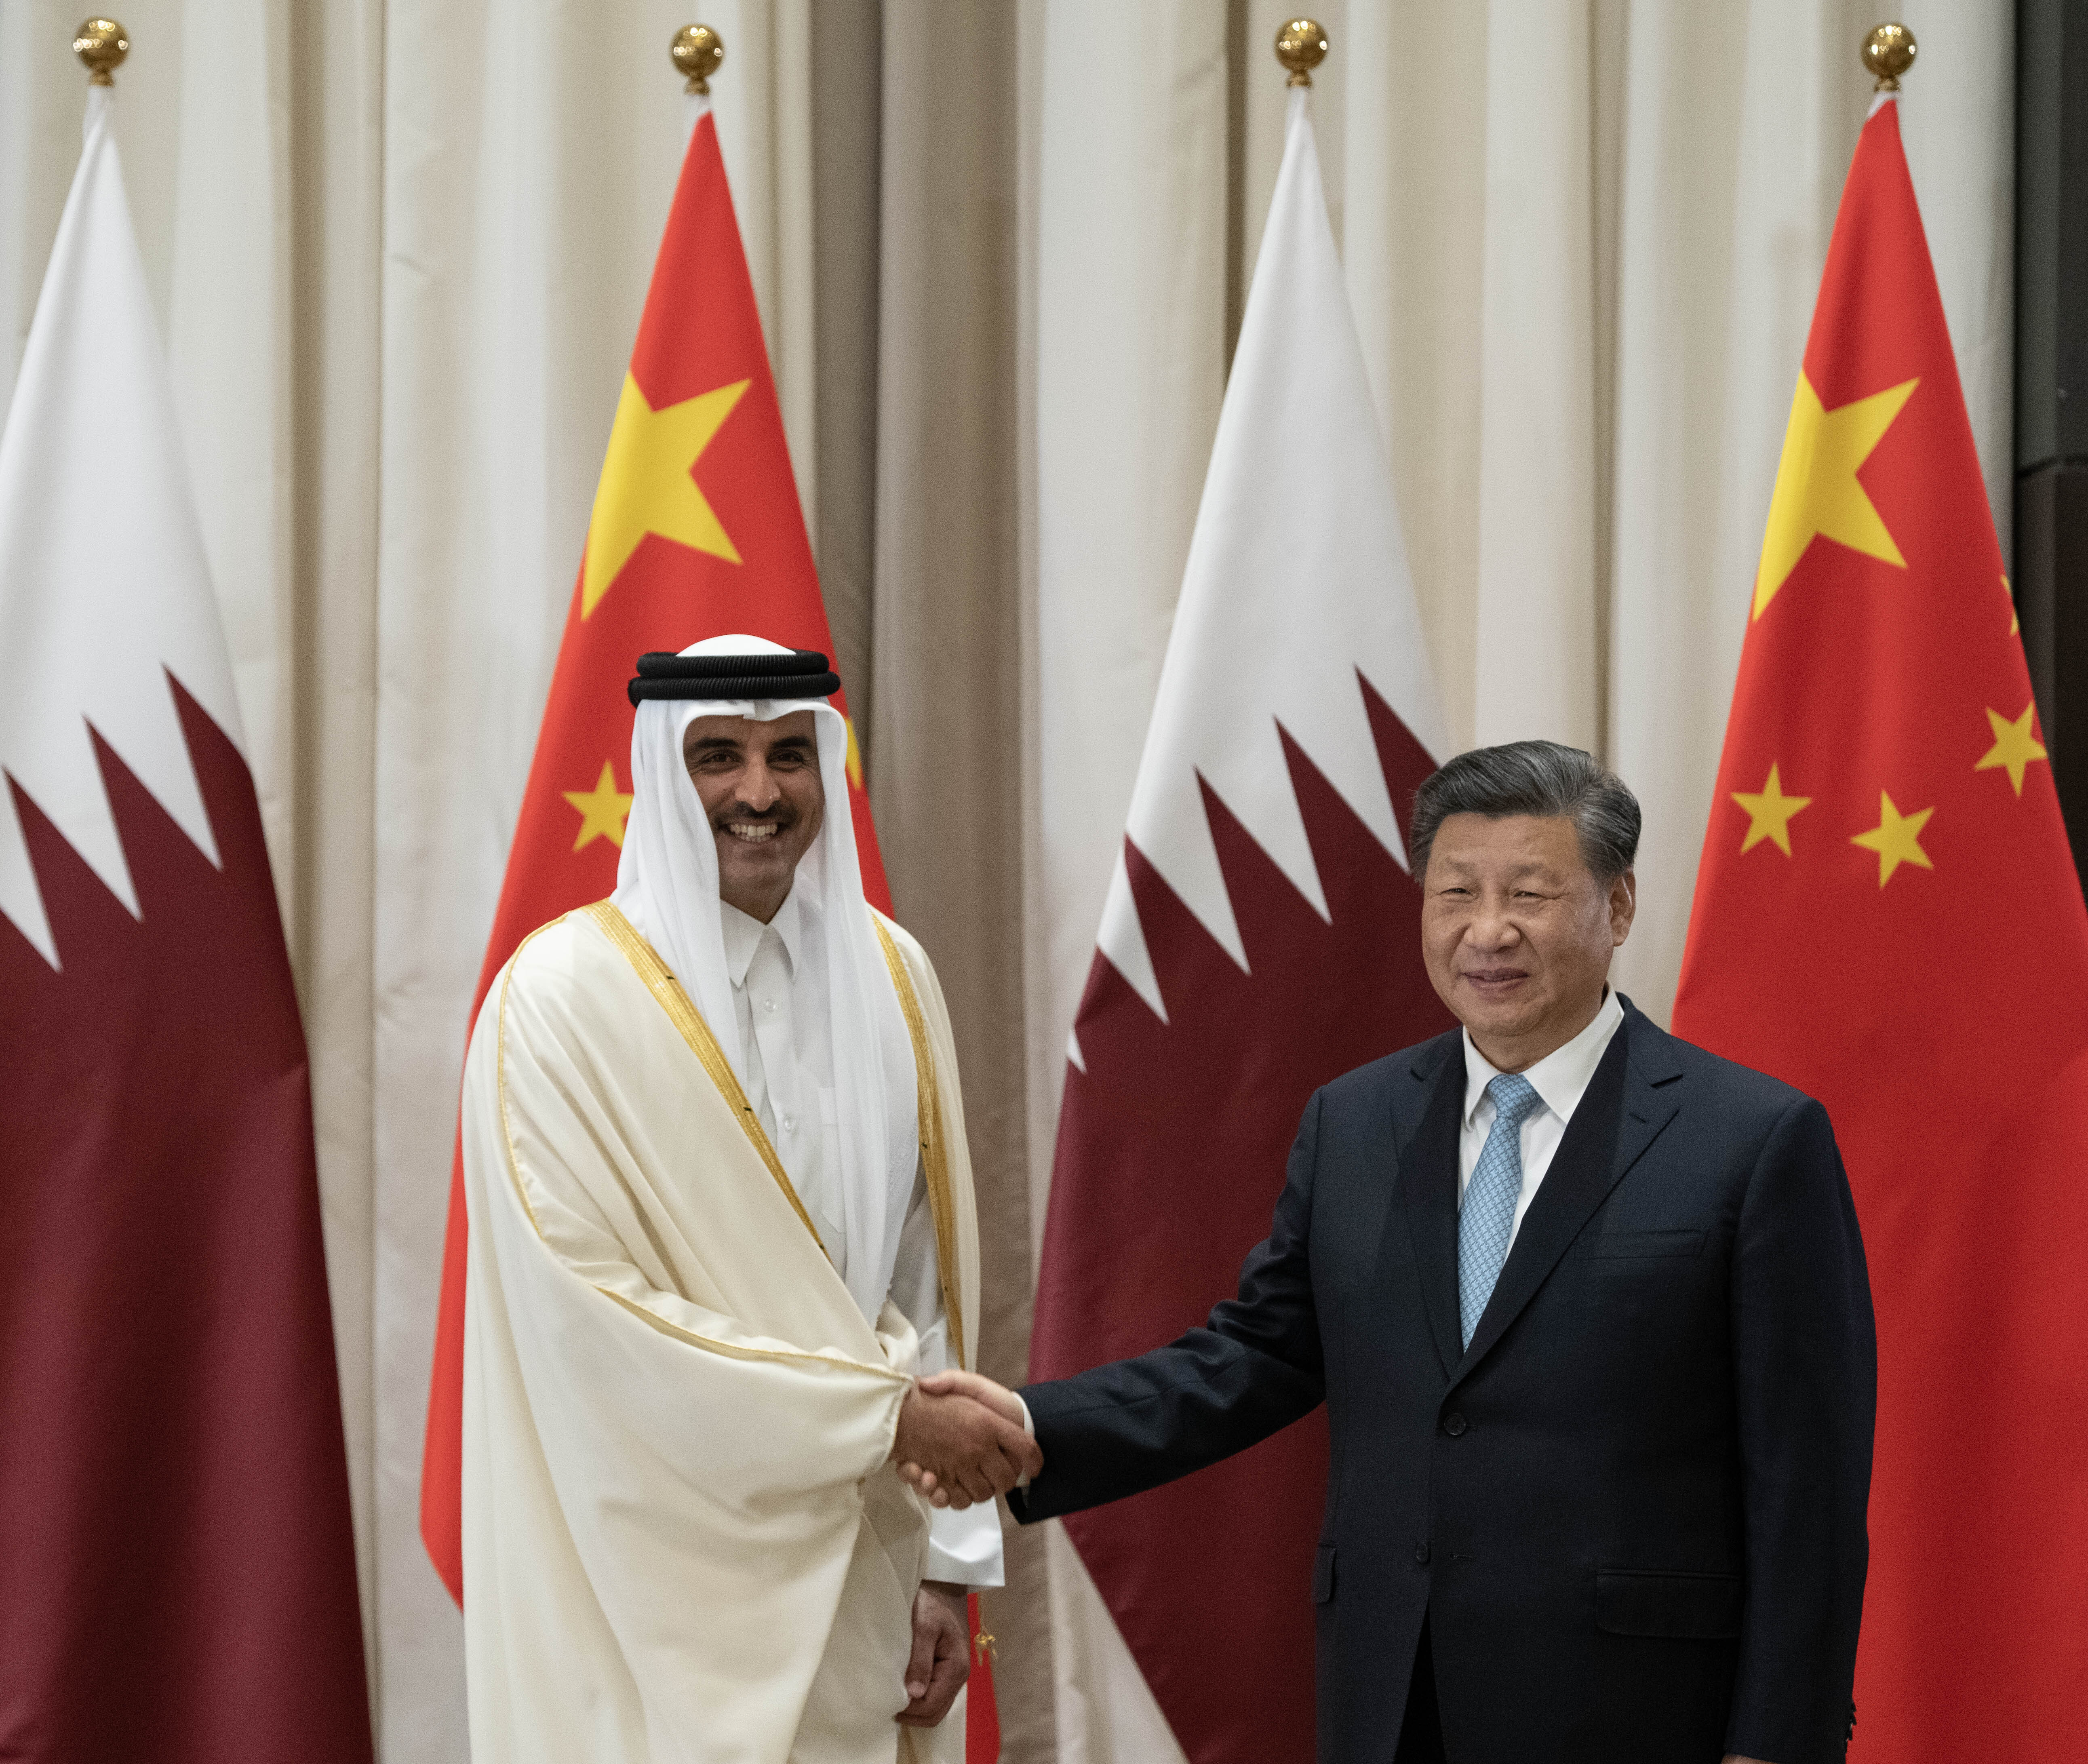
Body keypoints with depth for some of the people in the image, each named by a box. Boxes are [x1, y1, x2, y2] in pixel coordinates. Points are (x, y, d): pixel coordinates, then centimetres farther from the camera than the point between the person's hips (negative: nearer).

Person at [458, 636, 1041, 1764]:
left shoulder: (888, 976, 6)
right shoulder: (562, 997, -10)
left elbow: (927, 1282, 7)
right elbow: (589, 1311, -17)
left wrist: (949, 1560, 3)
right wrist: (887, 1414, -16)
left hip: (854, 1581, 5)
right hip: (658, 1588, -5)